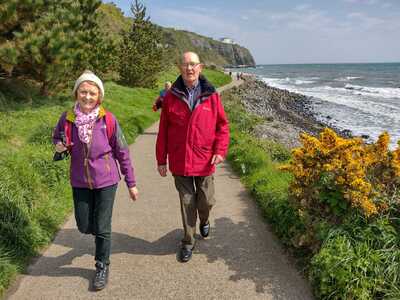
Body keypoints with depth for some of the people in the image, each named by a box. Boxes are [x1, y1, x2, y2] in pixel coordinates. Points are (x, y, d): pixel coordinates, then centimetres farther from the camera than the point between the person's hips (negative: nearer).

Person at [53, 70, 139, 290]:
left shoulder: (108, 119, -14)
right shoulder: (67, 118, -7)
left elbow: (122, 152, -6)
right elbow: (57, 137, 14)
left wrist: (131, 183, -3)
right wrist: (59, 146, -11)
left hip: (105, 181, -3)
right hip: (80, 182, 3)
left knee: (102, 228, 4)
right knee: (84, 226, 12)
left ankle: (102, 266, 28)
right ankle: (102, 236, 48)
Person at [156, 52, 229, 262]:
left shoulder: (211, 95, -1)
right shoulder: (171, 97, 0)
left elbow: (222, 125, 3)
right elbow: (163, 130, 3)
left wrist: (220, 150, -10)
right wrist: (161, 160, 3)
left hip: (204, 161, 0)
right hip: (180, 162, 0)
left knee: (206, 201, 11)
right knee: (187, 203, 9)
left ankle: (204, 221, 46)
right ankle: (188, 242, 27)